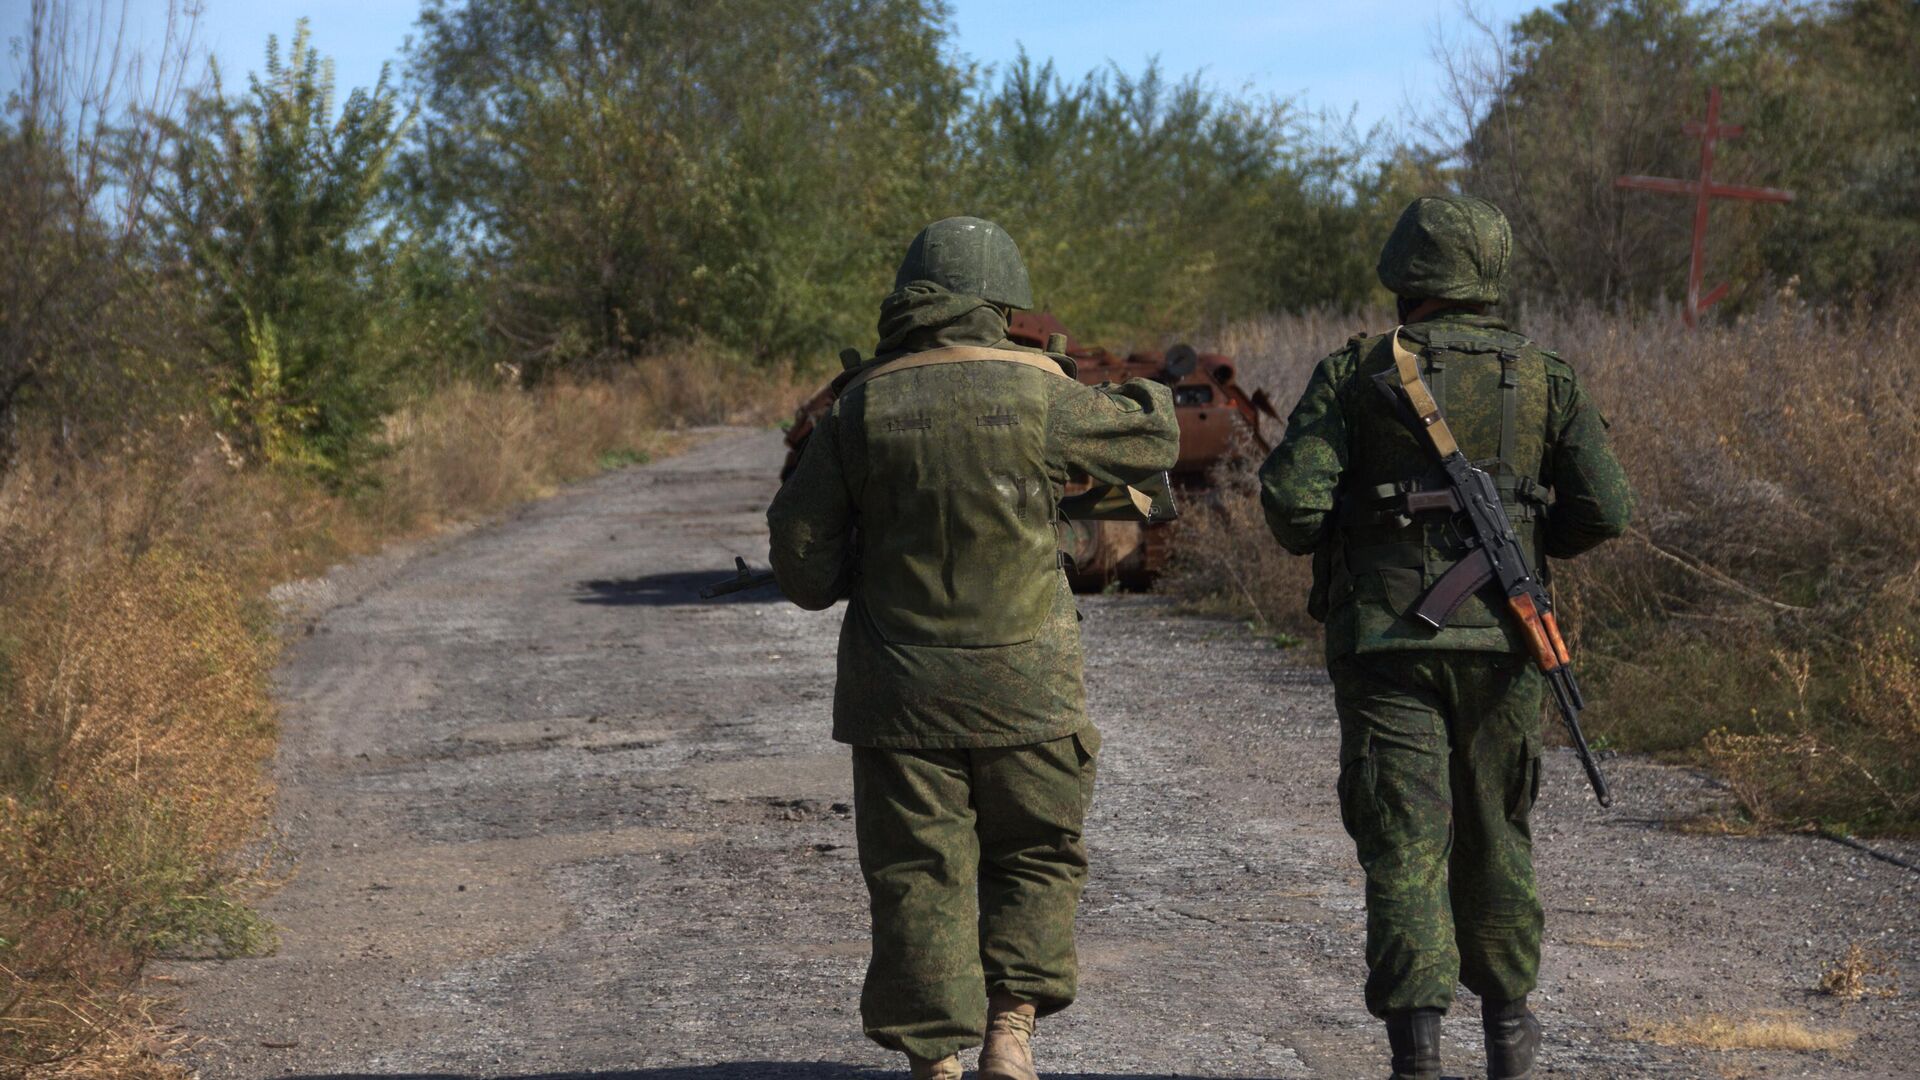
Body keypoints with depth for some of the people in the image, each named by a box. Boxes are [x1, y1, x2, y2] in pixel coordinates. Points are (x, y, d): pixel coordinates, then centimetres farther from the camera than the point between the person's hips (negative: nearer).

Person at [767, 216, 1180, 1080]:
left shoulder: (861, 407, -3)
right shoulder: (1038, 395, -8)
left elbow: (801, 549, 0)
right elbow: (1150, 443, 9)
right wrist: (1149, 395, 31)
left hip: (900, 693, 1)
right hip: (1025, 687, -1)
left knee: (919, 879, 8)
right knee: (1035, 859, 16)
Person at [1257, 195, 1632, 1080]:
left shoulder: (1354, 372, -2)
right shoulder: (1543, 379, 5)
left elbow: (1291, 498, -10)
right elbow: (1604, 511, 1)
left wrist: (1315, 539, 12)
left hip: (1384, 638, -2)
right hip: (1498, 639, 2)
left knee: (1404, 842, -2)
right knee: (1493, 834, 17)